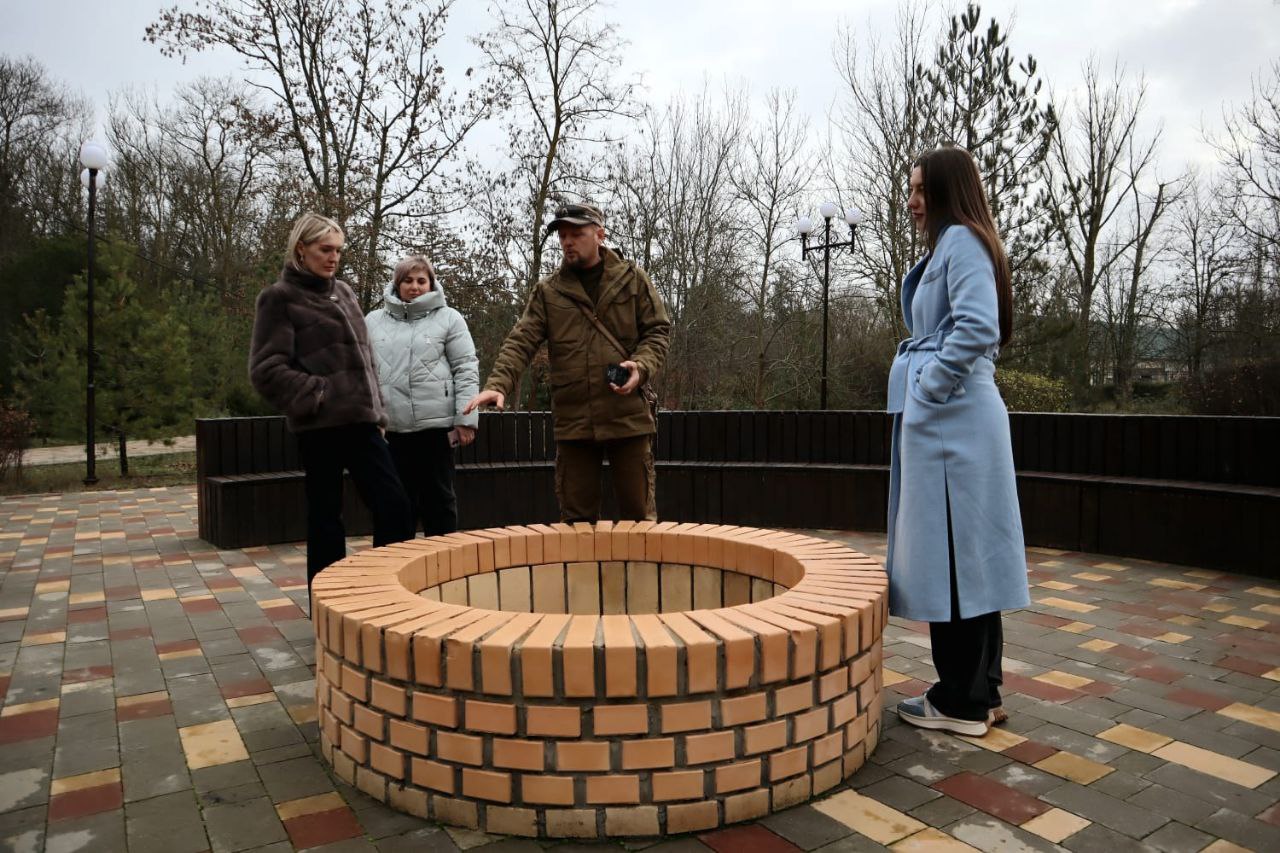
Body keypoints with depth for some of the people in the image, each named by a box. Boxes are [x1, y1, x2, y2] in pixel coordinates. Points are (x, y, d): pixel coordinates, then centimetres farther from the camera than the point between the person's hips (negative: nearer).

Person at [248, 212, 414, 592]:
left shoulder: (343, 292, 17)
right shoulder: (280, 297, -1)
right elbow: (265, 369, -8)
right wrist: (315, 396, -13)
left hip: (360, 420, 6)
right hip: (320, 424, -6)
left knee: (394, 505, 1)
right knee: (325, 518, 3)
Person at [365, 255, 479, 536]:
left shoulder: (448, 318, 4)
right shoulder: (374, 321, 12)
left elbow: (466, 371, -1)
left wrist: (466, 419, -9)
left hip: (436, 424, -3)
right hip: (390, 428, 3)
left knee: (439, 499, 5)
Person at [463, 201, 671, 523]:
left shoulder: (632, 278, 5)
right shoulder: (547, 291, 7)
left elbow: (658, 330, 7)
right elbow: (521, 342, -1)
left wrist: (641, 366, -13)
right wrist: (497, 384, -18)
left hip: (628, 416, -1)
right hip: (573, 420, 1)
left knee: (638, 513, 8)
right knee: (576, 516, 9)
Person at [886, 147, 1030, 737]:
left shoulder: (962, 240, -8)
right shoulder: (949, 246, 22)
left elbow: (977, 327, -24)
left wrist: (928, 388, -16)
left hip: (952, 416, -10)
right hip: (950, 418, 10)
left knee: (954, 553, -4)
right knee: (967, 554, 12)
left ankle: (961, 702, 7)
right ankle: (979, 691, 23)